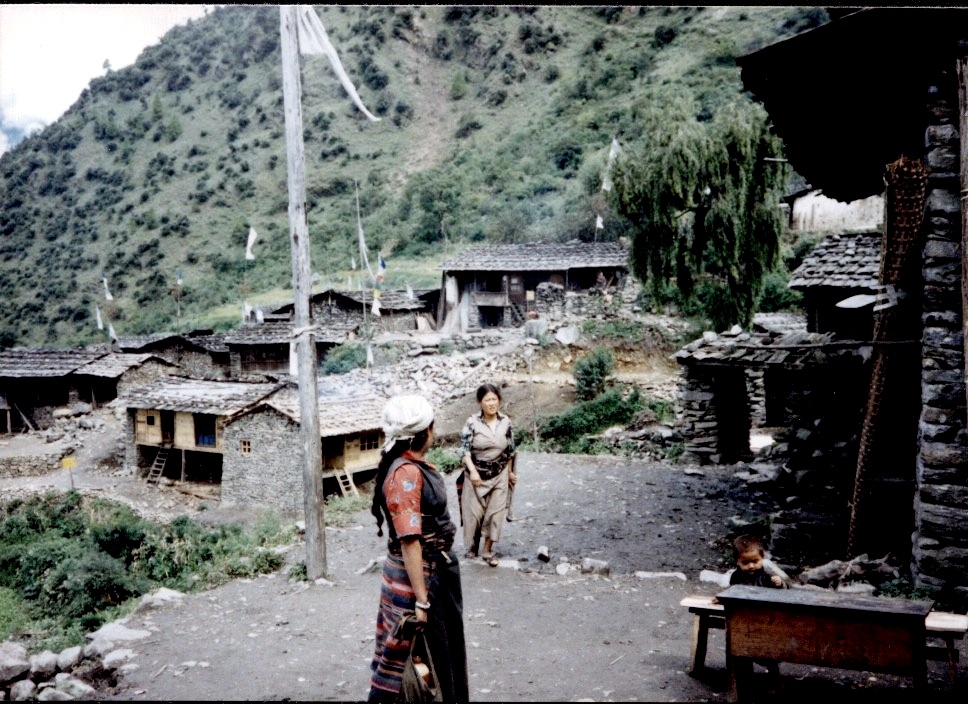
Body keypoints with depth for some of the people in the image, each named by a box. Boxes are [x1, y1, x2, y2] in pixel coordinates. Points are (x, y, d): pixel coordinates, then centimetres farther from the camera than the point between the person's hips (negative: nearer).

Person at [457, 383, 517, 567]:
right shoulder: (472, 422, -12)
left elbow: (510, 450, 7)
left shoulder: (506, 422, -3)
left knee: (496, 512, 3)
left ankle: (488, 550, 16)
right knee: (474, 512, 6)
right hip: (476, 475, -2)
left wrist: (510, 472, 13)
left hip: (499, 475, 2)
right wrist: (472, 471, -23)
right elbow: (464, 449, -12)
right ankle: (472, 546, 27)